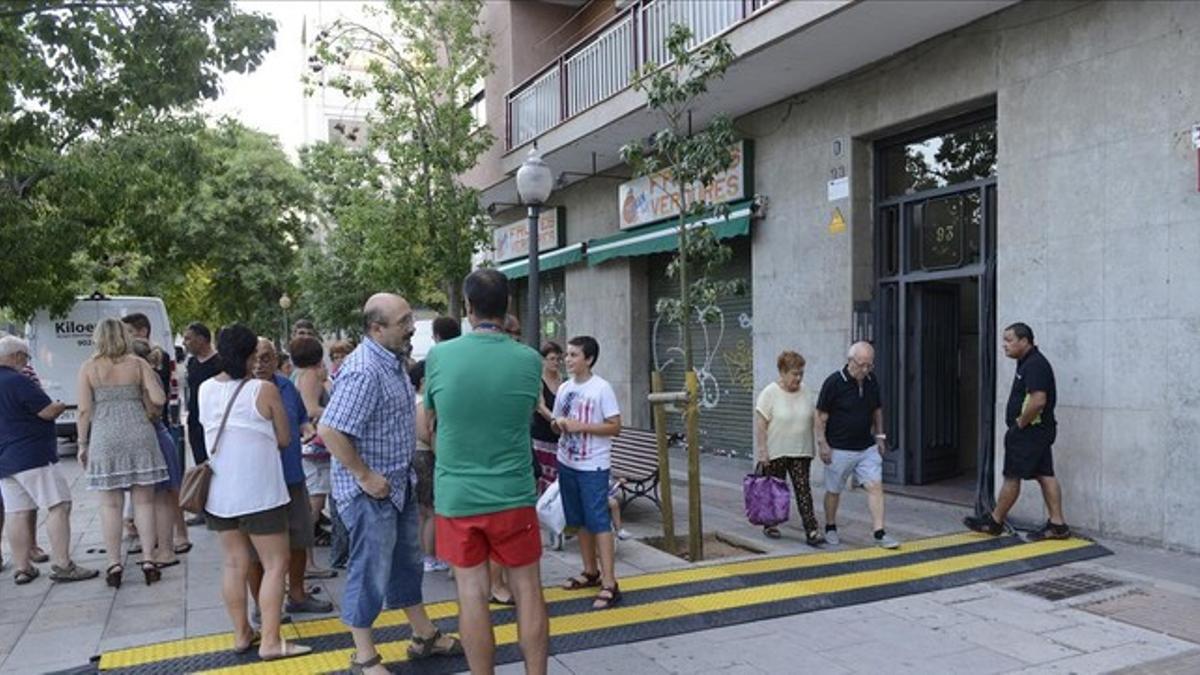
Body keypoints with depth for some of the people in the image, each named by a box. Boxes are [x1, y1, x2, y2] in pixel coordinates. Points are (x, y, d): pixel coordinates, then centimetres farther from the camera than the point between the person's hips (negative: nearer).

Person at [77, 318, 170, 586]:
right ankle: (148, 560, 6)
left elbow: (85, 410, -1)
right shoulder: (138, 364, 2)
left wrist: (83, 443, 7)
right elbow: (158, 399, -5)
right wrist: (151, 415, 16)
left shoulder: (89, 368, 1)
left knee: (110, 504, 5)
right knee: (144, 501, 5)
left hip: (105, 439, 0)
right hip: (139, 435, 1)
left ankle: (114, 564, 8)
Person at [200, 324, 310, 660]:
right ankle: (270, 641, 1)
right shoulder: (265, 390, -13)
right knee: (276, 564, 2)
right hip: (258, 491, -6)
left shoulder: (205, 389, 3)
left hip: (219, 490, 6)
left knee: (234, 563, 14)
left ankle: (242, 633, 22)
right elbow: (284, 439, -3)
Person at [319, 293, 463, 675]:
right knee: (370, 572, 4)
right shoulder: (364, 372, -24)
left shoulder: (393, 361, 6)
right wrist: (366, 477, -23)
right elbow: (329, 431, -29)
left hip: (399, 485, 9)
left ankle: (425, 636, 35)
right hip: (371, 492, -9)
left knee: (406, 564, 20)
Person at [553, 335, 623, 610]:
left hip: (593, 467, -7)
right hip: (567, 463, 7)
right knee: (580, 521, 15)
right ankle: (591, 572, 28)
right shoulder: (564, 388, 7)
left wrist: (581, 426, -21)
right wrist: (558, 424, -8)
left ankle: (610, 584, -4)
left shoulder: (602, 388, -12)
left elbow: (615, 427, -13)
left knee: (599, 522, -8)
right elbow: (555, 424, 16)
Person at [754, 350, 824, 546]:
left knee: (803, 490, -3)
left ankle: (811, 532, -6)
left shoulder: (805, 392, 5)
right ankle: (769, 525, 26)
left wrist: (812, 447, 13)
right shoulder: (770, 393, -10)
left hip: (801, 452, 4)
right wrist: (762, 451, -15)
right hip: (775, 453, -3)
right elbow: (760, 424, -12)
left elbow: (811, 420, 14)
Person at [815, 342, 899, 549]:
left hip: (867, 448, 4)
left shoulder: (872, 382, 3)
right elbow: (821, 415, -10)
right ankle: (830, 528, 27)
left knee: (875, 486, -5)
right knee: (833, 491, 9)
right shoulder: (834, 382, -13)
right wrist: (822, 443, -13)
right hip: (839, 449, -4)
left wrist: (880, 436, 13)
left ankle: (879, 533, -3)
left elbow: (877, 410, 17)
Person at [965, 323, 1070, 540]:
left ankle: (994, 522, 10)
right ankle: (1057, 524, 11)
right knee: (1045, 475, 9)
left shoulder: (1035, 364, -18)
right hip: (1039, 431, 10)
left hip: (1028, 432, -10)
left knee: (1012, 476, 0)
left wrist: (1020, 423, -17)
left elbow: (1038, 401, -28)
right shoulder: (1028, 362, 15)